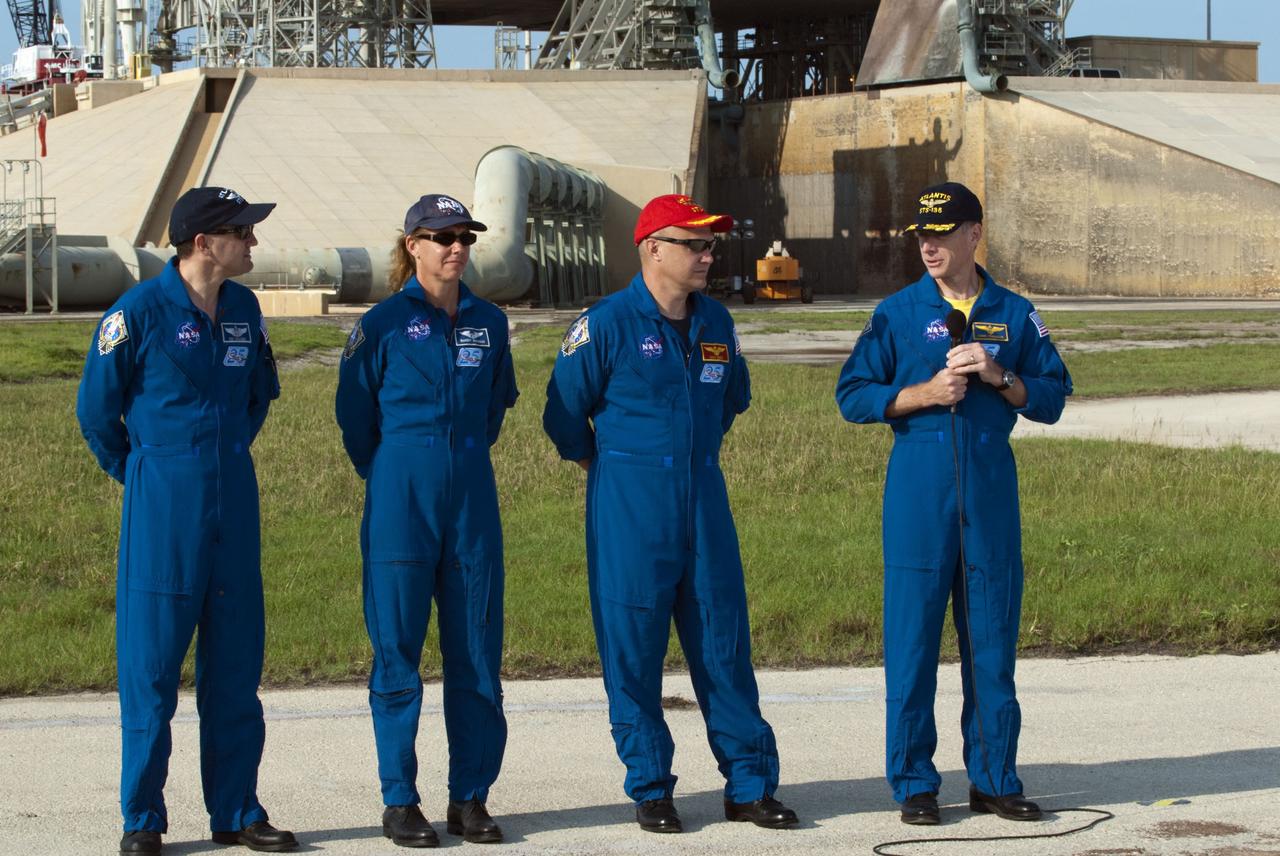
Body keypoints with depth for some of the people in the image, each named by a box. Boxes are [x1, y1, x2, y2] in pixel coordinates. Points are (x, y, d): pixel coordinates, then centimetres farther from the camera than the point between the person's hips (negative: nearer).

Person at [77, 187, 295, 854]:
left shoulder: (243, 310, 7)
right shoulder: (139, 311, -11)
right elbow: (96, 408, -1)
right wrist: (138, 474, 7)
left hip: (233, 503, 6)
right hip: (163, 507, -5)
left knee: (235, 661, 8)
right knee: (151, 659, -1)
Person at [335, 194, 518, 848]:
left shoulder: (488, 323, 8)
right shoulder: (384, 323, -3)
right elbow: (355, 416, 7)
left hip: (472, 497, 4)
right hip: (401, 500, -4)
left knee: (476, 648, 4)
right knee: (398, 649, 0)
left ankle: (470, 796, 13)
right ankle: (399, 801, 8)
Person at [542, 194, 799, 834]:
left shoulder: (715, 322, 9)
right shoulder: (607, 324, -8)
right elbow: (564, 413, -3)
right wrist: (609, 466, 7)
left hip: (705, 500, 5)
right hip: (631, 513, -5)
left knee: (725, 642, 5)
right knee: (633, 649, 0)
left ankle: (750, 786, 10)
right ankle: (650, 791, 9)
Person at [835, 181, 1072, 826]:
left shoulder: (1014, 314, 9)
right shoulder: (897, 312, 5)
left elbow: (1052, 397, 7)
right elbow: (852, 395, 1)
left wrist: (998, 376, -9)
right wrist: (924, 393, -11)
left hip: (992, 487, 2)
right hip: (919, 487, -2)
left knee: (993, 634, 5)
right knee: (912, 634, -2)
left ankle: (994, 778, 14)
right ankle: (914, 783, 5)